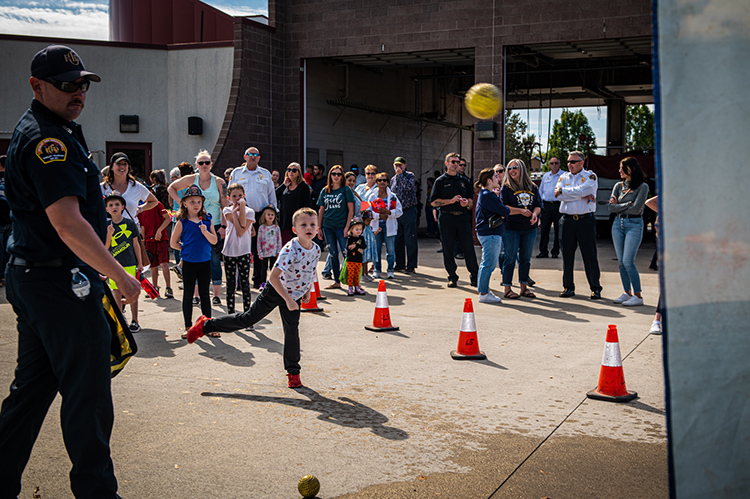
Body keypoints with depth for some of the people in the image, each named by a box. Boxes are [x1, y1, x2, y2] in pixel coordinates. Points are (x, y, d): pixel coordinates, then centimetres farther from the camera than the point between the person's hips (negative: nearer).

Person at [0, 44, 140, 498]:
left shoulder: (45, 132, 16)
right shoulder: (47, 140, -18)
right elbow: (68, 224, -27)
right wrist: (121, 276, -23)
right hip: (61, 281, -11)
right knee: (87, 393, -1)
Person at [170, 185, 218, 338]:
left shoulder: (207, 220, 3)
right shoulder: (182, 222, -4)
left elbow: (214, 241, -1)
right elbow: (173, 243, 0)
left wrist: (205, 232, -18)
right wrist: (188, 249, 1)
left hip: (205, 262, 2)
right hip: (189, 263, -2)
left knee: (204, 294, 9)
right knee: (188, 295, 7)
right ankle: (188, 327, 16)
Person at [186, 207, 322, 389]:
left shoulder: (316, 249, -8)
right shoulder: (290, 250, -29)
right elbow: (273, 276, -31)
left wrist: (307, 291, 7)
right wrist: (288, 300, -29)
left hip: (295, 296, 5)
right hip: (275, 292, -5)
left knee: (292, 331, 0)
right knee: (248, 318, 2)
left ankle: (293, 372, 15)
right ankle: (206, 325, 17)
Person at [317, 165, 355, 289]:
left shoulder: (346, 190, 0)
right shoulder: (325, 191, 10)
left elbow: (351, 210, -3)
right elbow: (321, 210, 14)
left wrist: (347, 227, -10)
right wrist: (319, 227, 9)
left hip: (341, 226, -4)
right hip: (327, 226, 4)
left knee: (346, 253, -10)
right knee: (333, 254, 9)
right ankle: (336, 282, 16)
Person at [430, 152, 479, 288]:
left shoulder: (464, 180, 16)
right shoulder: (440, 181, 7)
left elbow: (471, 199, 19)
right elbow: (433, 201, -1)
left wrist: (467, 202, -5)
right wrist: (451, 201, -11)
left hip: (463, 217, 2)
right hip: (446, 218, -2)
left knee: (469, 247, -3)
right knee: (448, 249, 1)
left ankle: (474, 276, 3)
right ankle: (452, 277, 11)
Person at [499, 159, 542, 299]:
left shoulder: (532, 187, 10)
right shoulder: (506, 188, -1)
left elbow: (538, 205, 8)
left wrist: (535, 213, -14)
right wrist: (521, 211, -17)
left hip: (529, 229, 4)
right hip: (511, 228, -4)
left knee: (526, 259, 10)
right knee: (510, 258, -2)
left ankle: (524, 287, 20)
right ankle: (507, 289, 4)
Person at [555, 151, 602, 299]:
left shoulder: (590, 176, 4)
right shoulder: (564, 177, 12)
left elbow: (583, 190, -16)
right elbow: (559, 196, -5)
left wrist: (562, 190, -6)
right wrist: (583, 196, -9)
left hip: (586, 220, -3)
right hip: (568, 220, 3)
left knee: (590, 255, -1)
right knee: (567, 254, 5)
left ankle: (595, 288, 6)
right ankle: (568, 287, 14)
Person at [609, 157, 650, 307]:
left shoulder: (642, 186, -6)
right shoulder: (618, 186, 11)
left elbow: (636, 209, -14)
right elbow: (610, 206, 1)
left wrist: (618, 206, -4)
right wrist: (627, 205, -9)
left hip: (634, 225, -6)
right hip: (618, 224, 6)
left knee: (628, 261, -13)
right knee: (621, 261, 5)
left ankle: (638, 296, -5)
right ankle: (627, 293, 14)